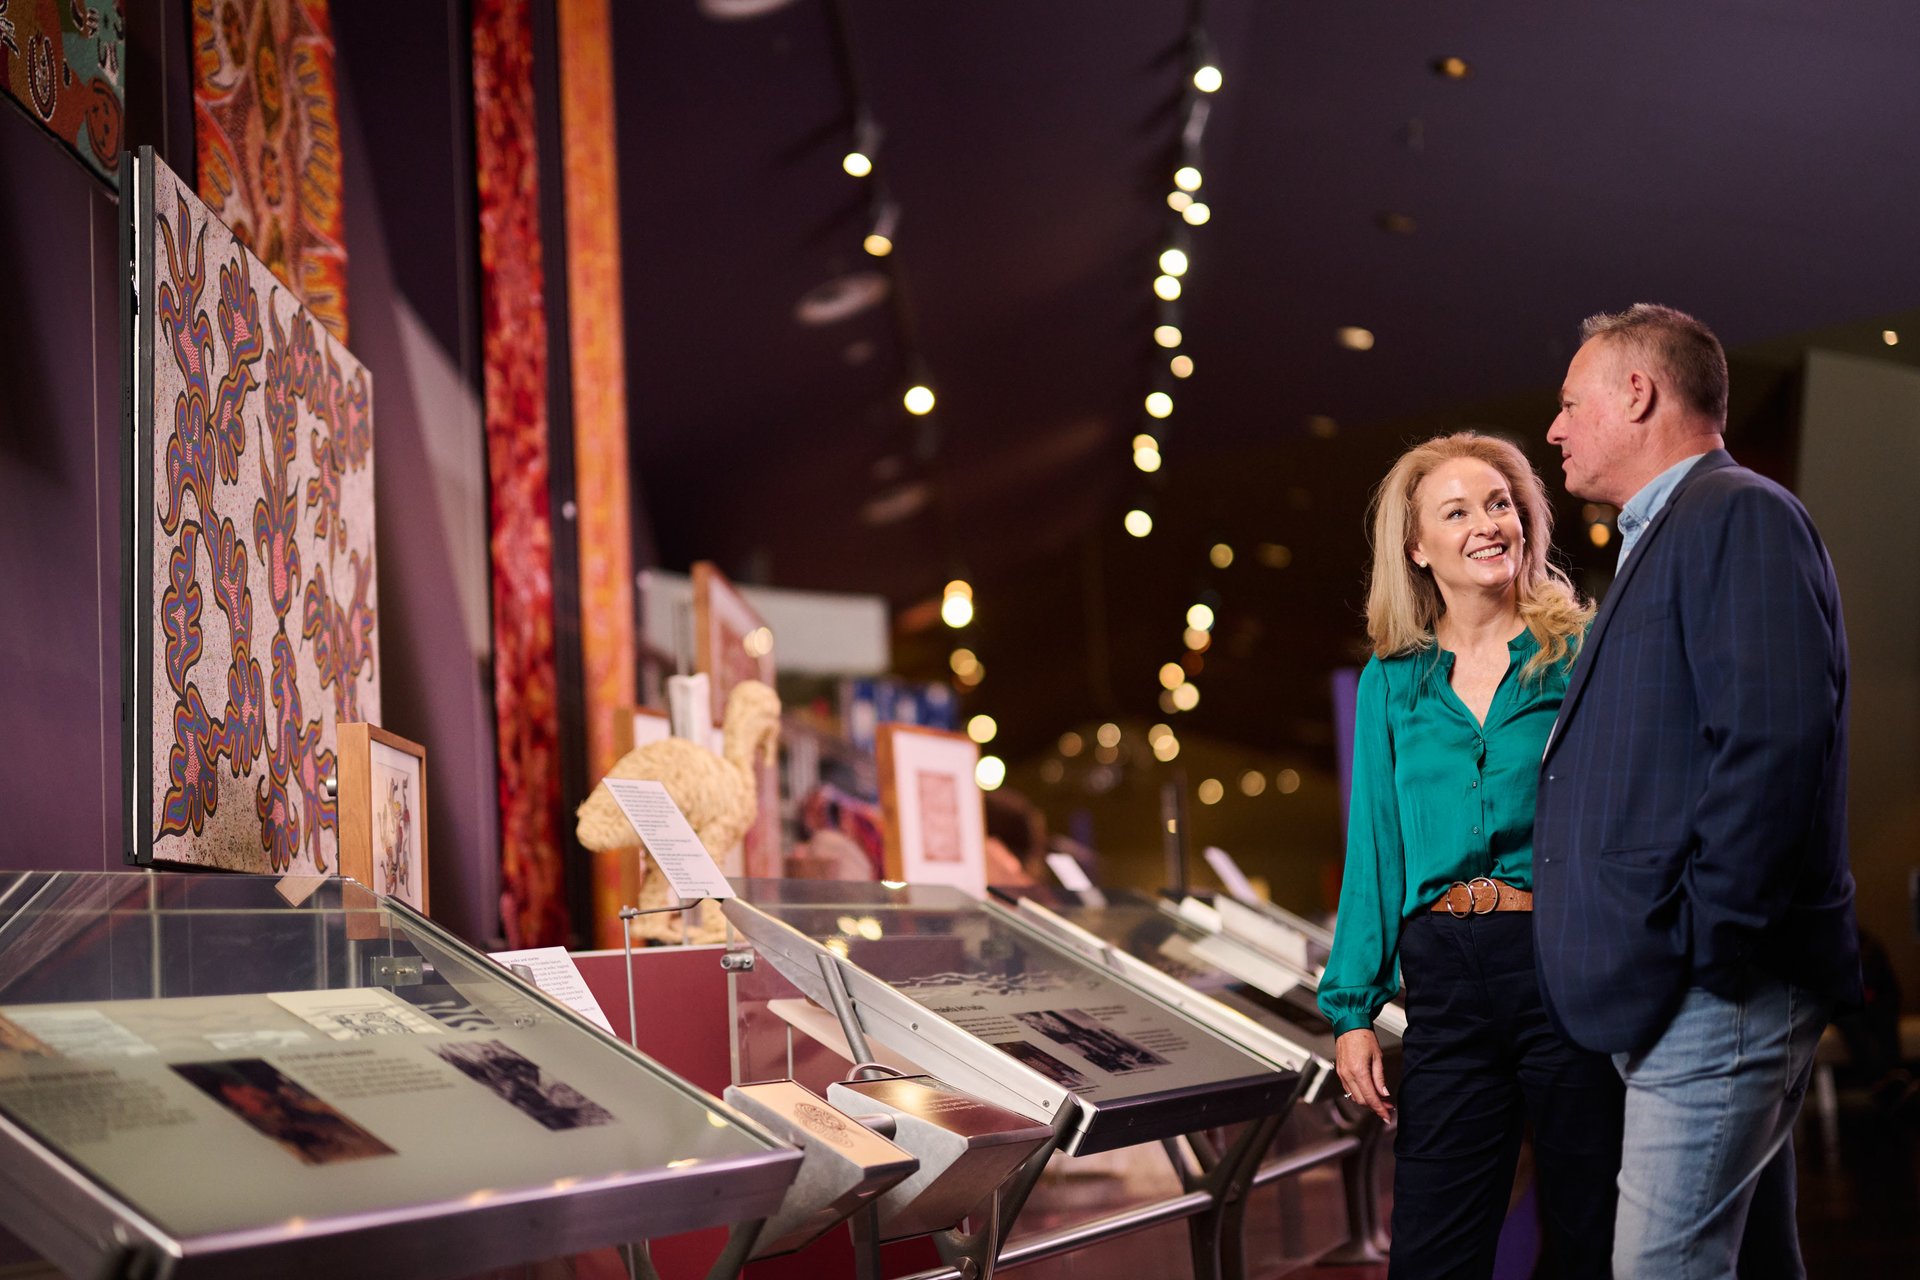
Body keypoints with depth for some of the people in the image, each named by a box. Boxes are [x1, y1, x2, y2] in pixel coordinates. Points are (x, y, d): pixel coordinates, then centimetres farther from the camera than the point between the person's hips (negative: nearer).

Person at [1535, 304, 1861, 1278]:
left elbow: (1774, 741, -22)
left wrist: (1708, 944, -21)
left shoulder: (1738, 515, -9)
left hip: (1719, 989, -10)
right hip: (1676, 991, 10)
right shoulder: (1658, 541, 22)